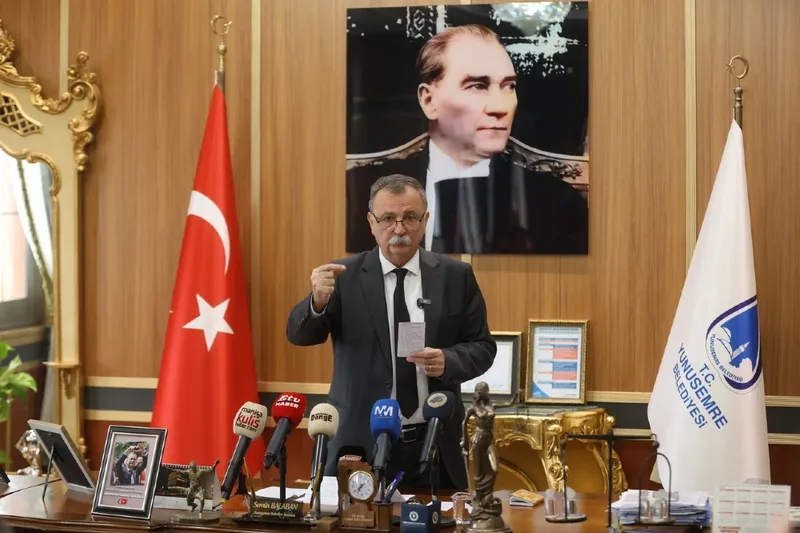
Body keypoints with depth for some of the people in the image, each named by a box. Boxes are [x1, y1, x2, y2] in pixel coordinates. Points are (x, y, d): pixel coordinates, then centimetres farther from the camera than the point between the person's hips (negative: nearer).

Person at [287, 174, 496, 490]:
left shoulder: (456, 276, 3)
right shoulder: (344, 277, -1)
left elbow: (482, 346, 6)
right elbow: (299, 335, -9)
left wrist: (448, 361, -15)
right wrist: (318, 301, -30)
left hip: (435, 445, 2)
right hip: (361, 443, -1)